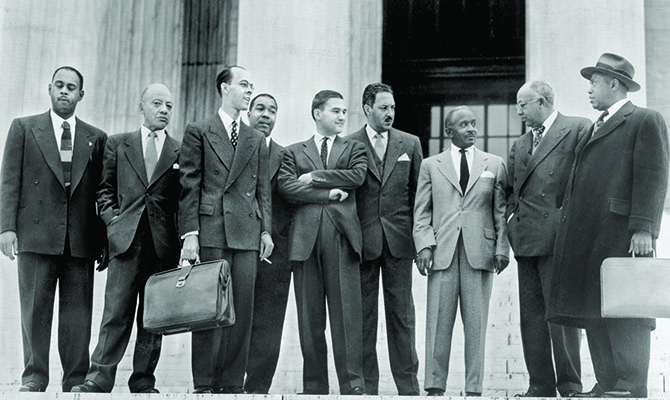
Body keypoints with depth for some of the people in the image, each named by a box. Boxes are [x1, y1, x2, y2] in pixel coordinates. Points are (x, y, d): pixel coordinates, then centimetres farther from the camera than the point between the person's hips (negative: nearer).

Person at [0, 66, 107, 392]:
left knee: (77, 311, 2)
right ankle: (34, 377, 10)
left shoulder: (96, 139, 12)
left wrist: (103, 238, 4)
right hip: (35, 234, -1)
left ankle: (76, 380, 9)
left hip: (80, 239, 1)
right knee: (35, 310, 2)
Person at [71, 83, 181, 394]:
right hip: (125, 239, 0)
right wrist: (113, 218, -1)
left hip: (163, 244, 1)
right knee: (116, 312, -4)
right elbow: (105, 190, 14)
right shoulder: (118, 144, 13)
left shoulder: (181, 152, 11)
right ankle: (100, 378, -1)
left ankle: (143, 381, 10)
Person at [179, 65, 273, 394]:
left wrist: (266, 230, 7)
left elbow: (263, 190, 17)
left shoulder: (256, 140, 19)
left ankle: (232, 383, 8)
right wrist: (190, 233, -8)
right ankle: (204, 385, 4)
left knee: (242, 311, 1)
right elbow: (189, 186, 0)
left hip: (247, 232, 4)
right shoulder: (198, 132, 6)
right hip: (211, 231, -4)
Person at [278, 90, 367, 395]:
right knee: (309, 316, 3)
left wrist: (314, 178, -2)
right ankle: (314, 386, 9)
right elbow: (286, 187, 0)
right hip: (306, 236, 1)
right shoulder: (294, 152, 17)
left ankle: (352, 384, -3)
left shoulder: (353, 148, 18)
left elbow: (357, 176, -3)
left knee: (346, 313, -6)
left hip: (342, 235, -1)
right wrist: (328, 193, -6)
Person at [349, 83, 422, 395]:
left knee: (402, 314, 4)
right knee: (363, 315, 3)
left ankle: (408, 384, 11)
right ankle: (366, 387, 11)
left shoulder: (410, 144, 10)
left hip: (399, 239, 2)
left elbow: (419, 193, 11)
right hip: (362, 240, -1)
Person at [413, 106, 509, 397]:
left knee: (476, 323, 1)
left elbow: (501, 211, 10)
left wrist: (502, 247, 0)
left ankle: (474, 388, 7)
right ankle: (435, 386, 4)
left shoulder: (495, 165, 13)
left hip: (479, 252, 1)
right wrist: (424, 244, -4)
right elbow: (422, 212, 9)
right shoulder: (430, 165, 13)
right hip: (442, 252, 0)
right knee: (438, 323, -1)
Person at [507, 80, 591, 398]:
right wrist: (512, 215, 12)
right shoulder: (520, 144, 21)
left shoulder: (578, 129, -1)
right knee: (531, 314, 6)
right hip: (526, 237, 7)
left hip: (557, 236, -7)